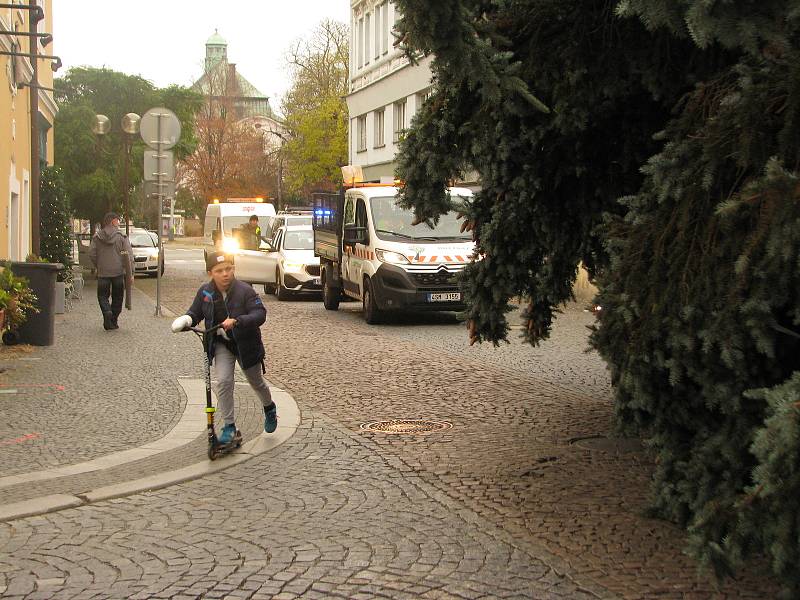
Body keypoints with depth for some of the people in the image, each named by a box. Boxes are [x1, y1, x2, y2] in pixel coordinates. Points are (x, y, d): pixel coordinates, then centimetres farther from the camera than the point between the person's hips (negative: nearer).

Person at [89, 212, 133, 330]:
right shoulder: (121, 236, -5)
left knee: (102, 295, 11)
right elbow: (128, 256, -8)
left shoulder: (96, 237, 1)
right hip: (118, 272, -1)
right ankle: (114, 321, 15)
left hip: (103, 273, 1)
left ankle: (107, 312, -17)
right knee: (117, 298, 12)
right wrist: (130, 274, -4)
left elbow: (91, 254, 1)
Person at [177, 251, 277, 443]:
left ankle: (269, 408, 47)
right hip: (221, 343, 2)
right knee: (223, 381, -17)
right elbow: (195, 312, 4)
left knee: (256, 382, 16)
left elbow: (260, 314, -26)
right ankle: (229, 425, -6)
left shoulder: (244, 290, -20)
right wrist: (186, 320, -20)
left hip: (245, 343, -2)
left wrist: (237, 321, -41)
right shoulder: (205, 292, -9)